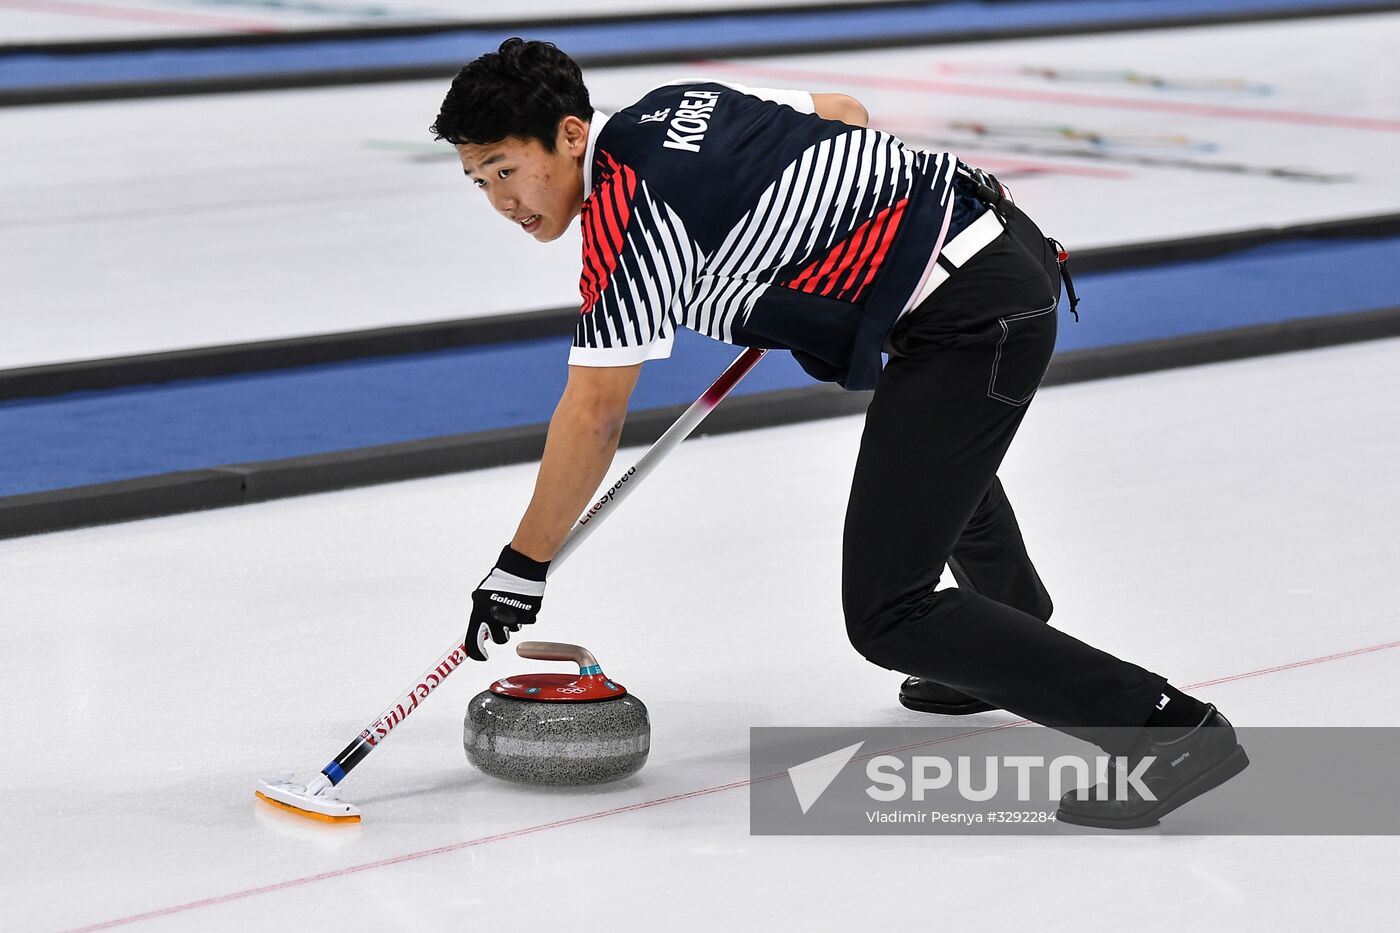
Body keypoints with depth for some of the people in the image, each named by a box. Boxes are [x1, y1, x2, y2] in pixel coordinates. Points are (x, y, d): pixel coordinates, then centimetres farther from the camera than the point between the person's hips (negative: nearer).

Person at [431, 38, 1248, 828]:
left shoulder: (628, 212, -13)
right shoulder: (672, 105, 11)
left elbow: (595, 416, -13)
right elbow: (843, 113, 24)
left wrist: (523, 566, -5)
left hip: (973, 316, -10)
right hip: (1009, 239, 10)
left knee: (888, 613, -8)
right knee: (935, 443, 39)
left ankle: (1171, 728, -10)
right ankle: (1016, 646, 62)